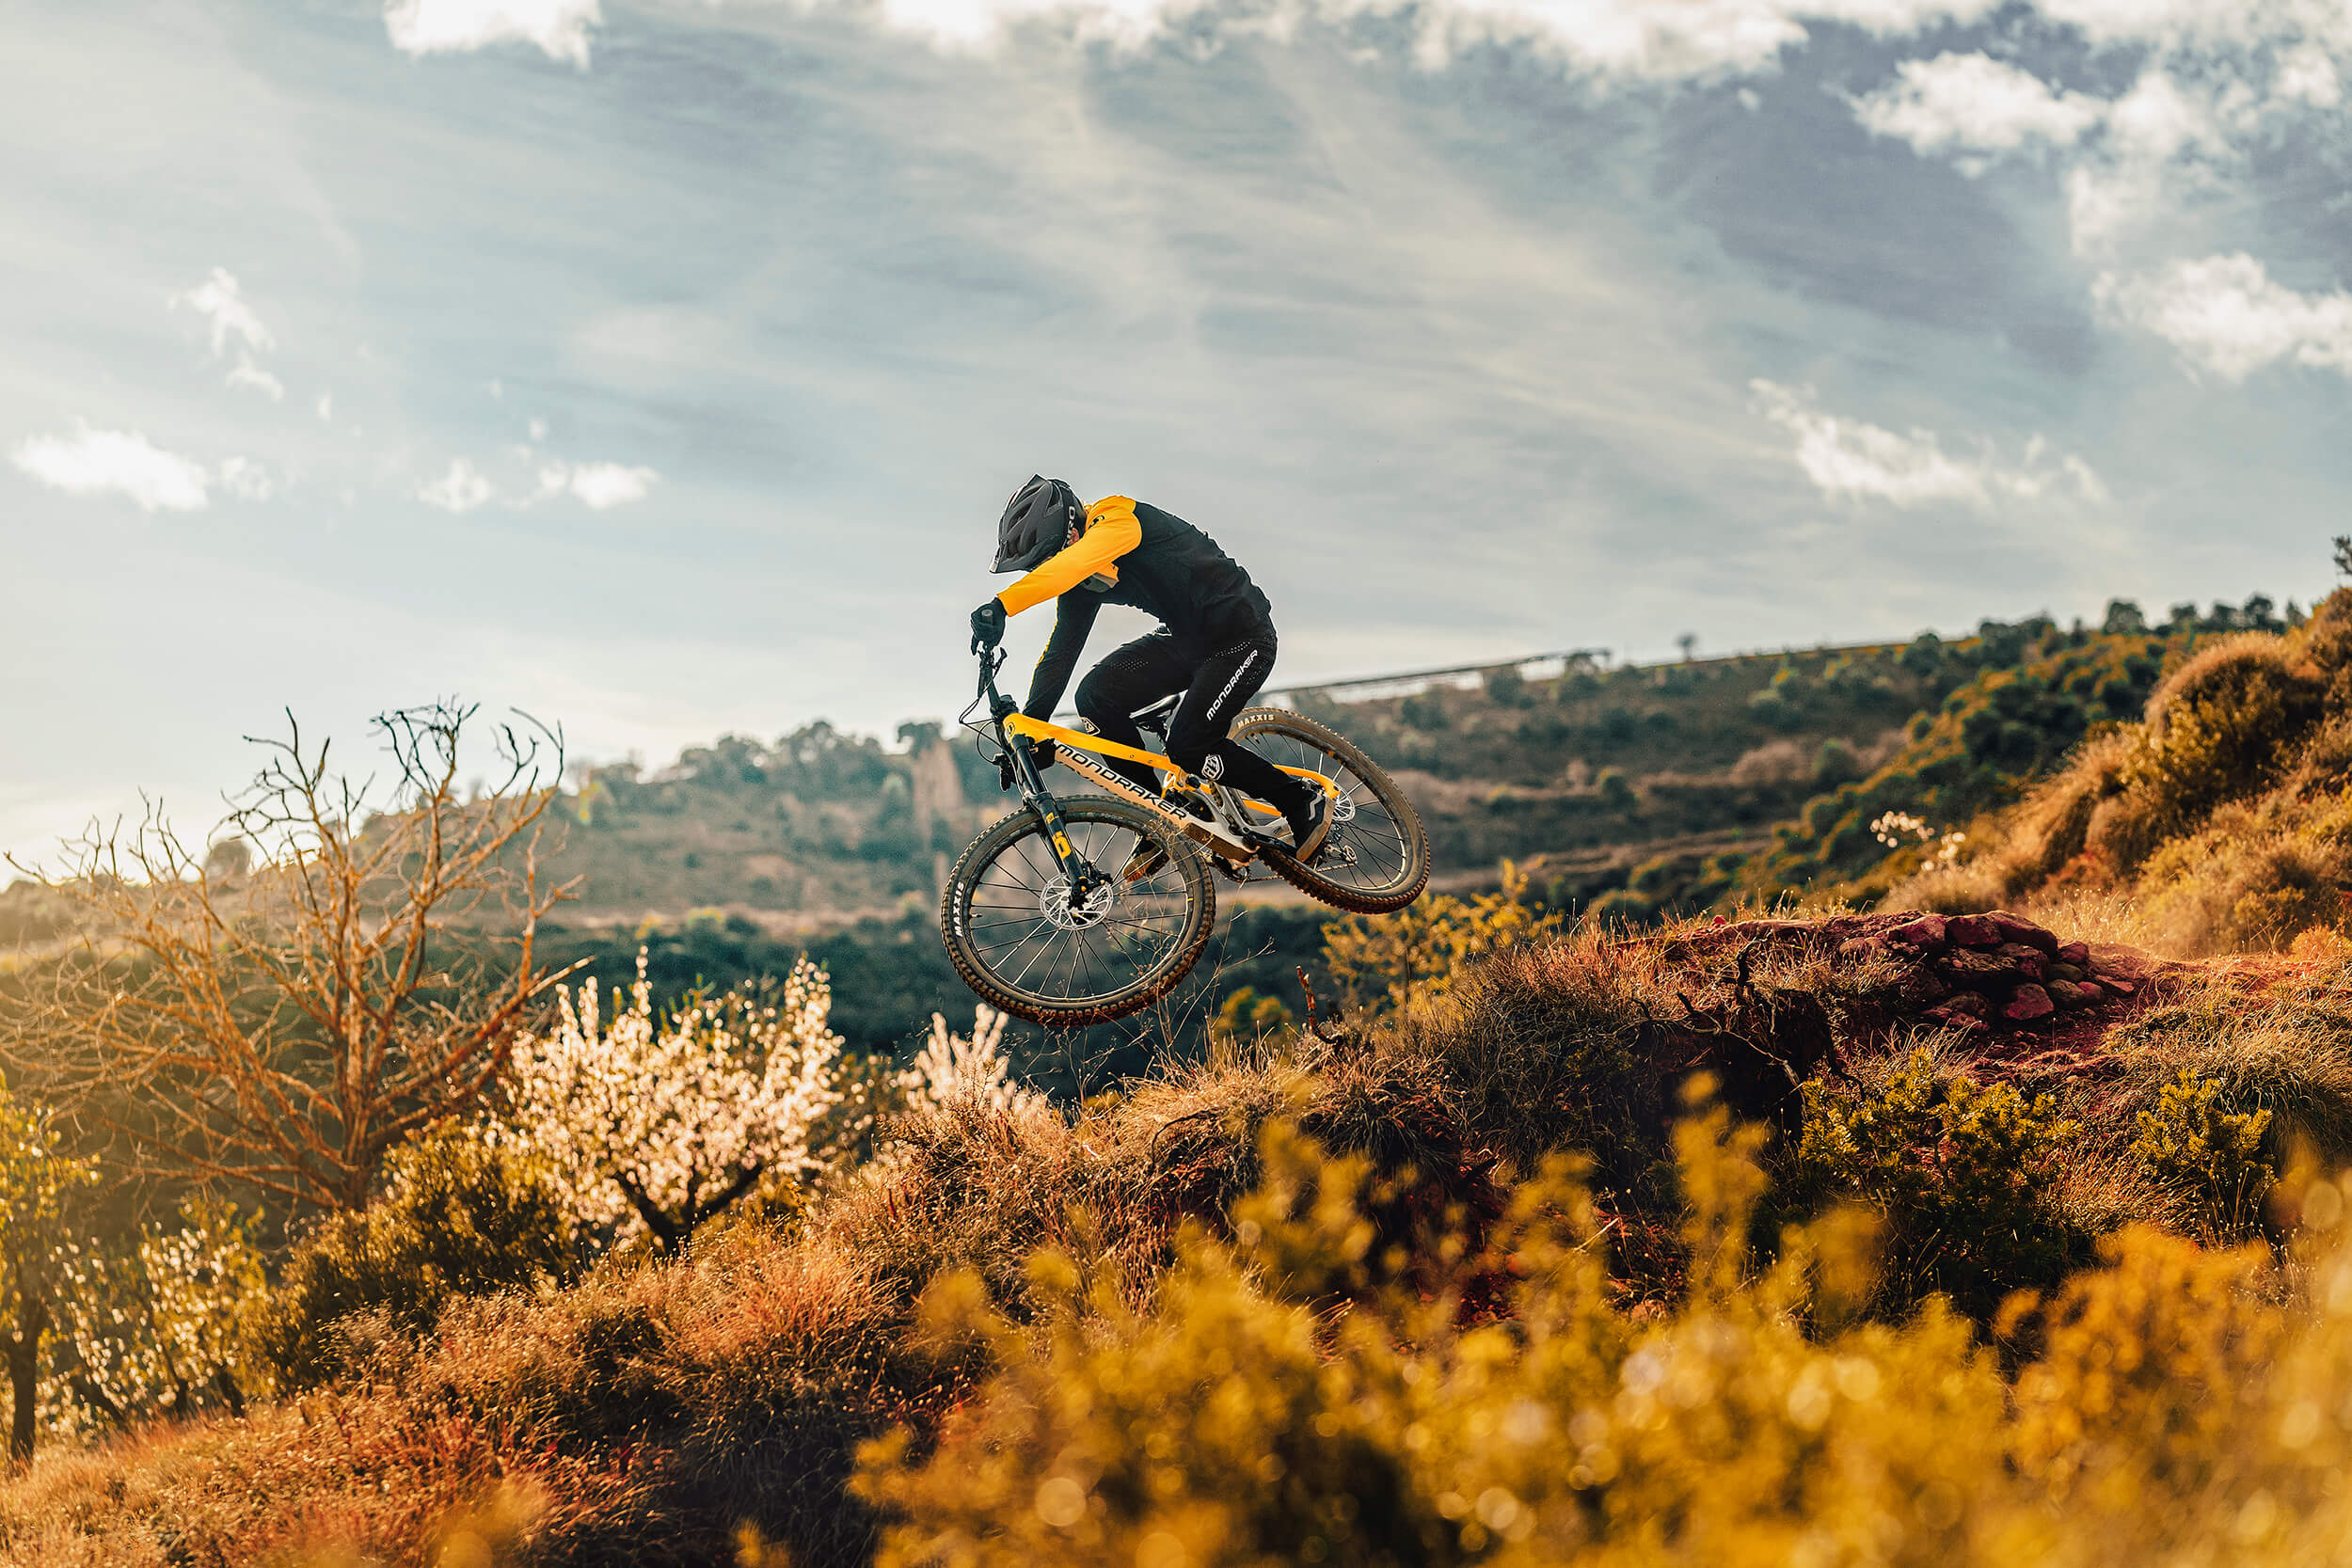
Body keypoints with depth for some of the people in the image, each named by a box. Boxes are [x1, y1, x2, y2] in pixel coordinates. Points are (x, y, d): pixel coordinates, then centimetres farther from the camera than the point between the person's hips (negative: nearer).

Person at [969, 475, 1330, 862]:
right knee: (1096, 696, -10)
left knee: (1189, 747, -20)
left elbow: (1073, 564, -46)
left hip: (1242, 638, -8)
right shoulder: (1080, 584, -1)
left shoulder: (1119, 518, -26)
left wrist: (1002, 605, -59)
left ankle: (1304, 801, 2)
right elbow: (1061, 649, 4)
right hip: (1185, 639, 8)